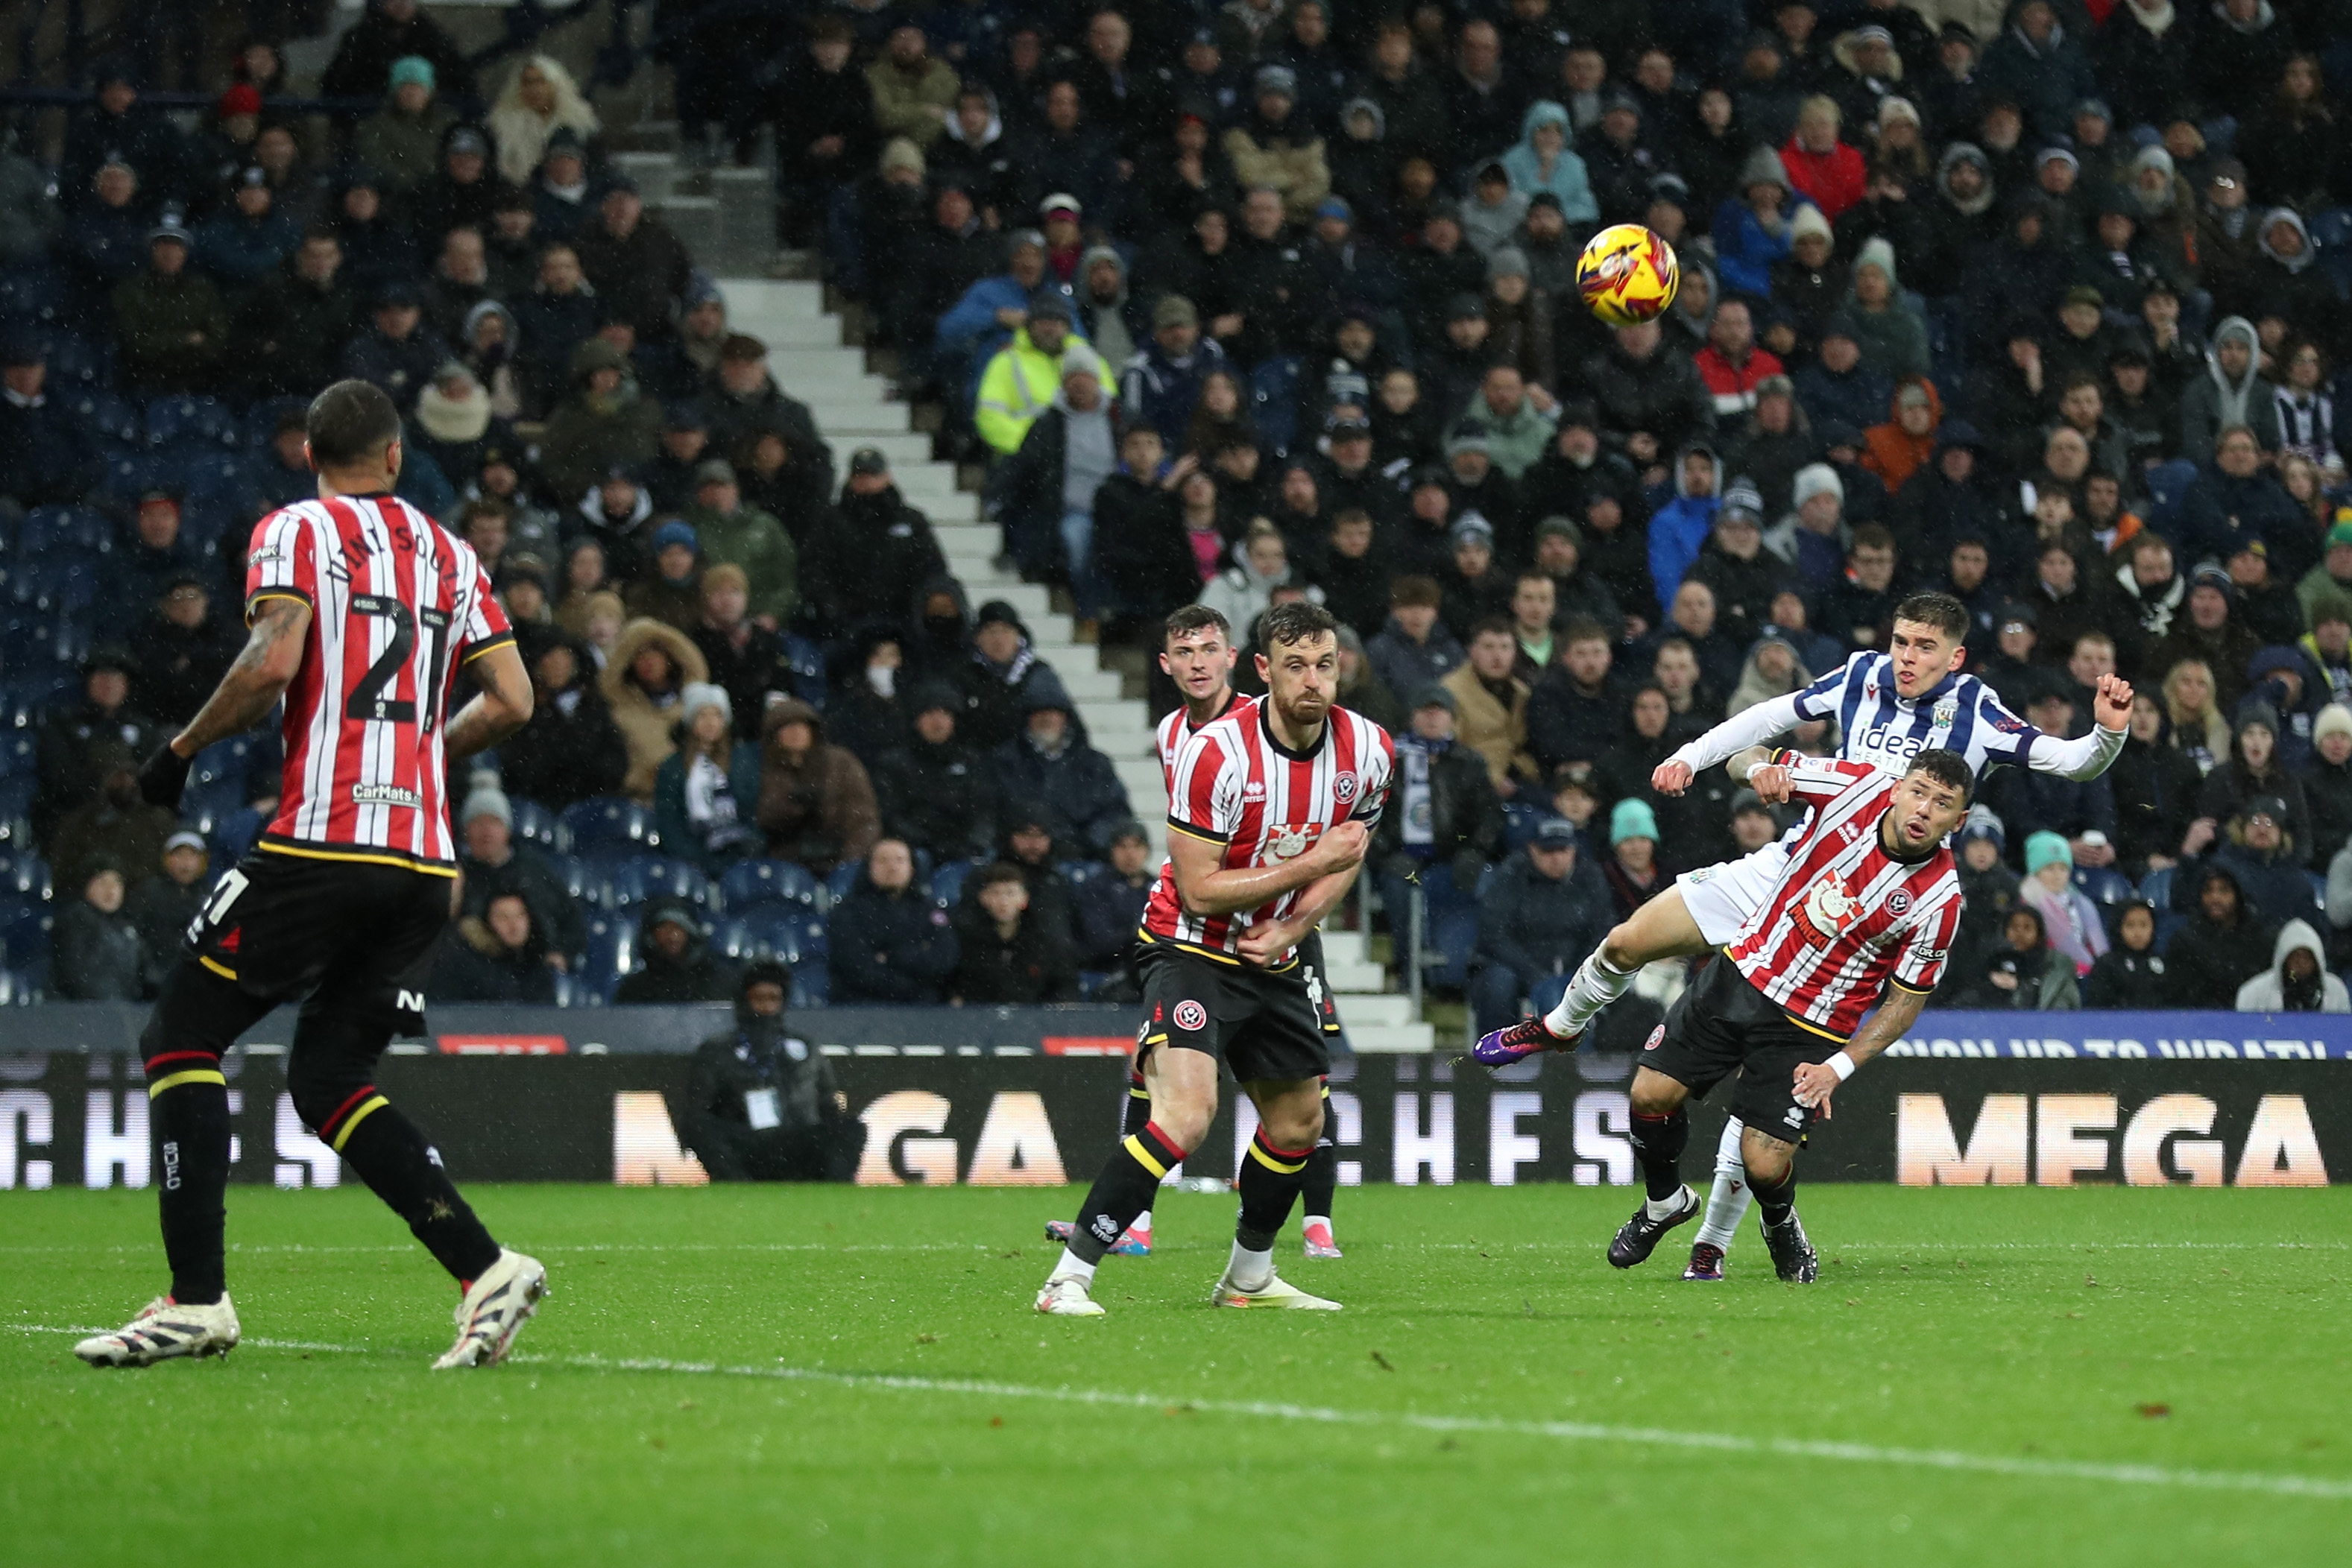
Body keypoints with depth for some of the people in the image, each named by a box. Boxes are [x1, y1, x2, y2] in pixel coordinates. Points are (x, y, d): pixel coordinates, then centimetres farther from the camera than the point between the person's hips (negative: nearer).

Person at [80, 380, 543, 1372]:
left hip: (323, 843, -6)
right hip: (425, 861, 6)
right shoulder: (451, 555, 17)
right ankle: (486, 1270, -3)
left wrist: (182, 750, -2)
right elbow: (511, 703, 14)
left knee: (181, 1039, 4)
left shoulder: (296, 532, 0)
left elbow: (274, 662, -15)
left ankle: (197, 1298, -5)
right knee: (328, 1080, 13)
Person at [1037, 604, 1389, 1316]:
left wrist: (1291, 927, -6)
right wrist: (1308, 865, -25)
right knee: (1186, 1111, -26)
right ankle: (1069, 1279, -24)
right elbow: (1199, 889, -22)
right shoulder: (1216, 752, -24)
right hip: (1193, 952, -7)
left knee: (1298, 1123, 17)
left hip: (1272, 959, 7)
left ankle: (1249, 1277, 39)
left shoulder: (1368, 751, -6)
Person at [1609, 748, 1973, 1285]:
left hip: (1809, 1026, -3)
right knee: (1651, 1094, -2)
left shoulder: (1939, 901, -18)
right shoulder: (1860, 787, -13)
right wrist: (1762, 772, -25)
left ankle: (1781, 1224, 28)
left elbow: (1907, 998, -8)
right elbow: (1769, 765, 0)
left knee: (1763, 1165, -10)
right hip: (1742, 973, 3)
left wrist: (1838, 1068, -16)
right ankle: (1667, 1202, 29)